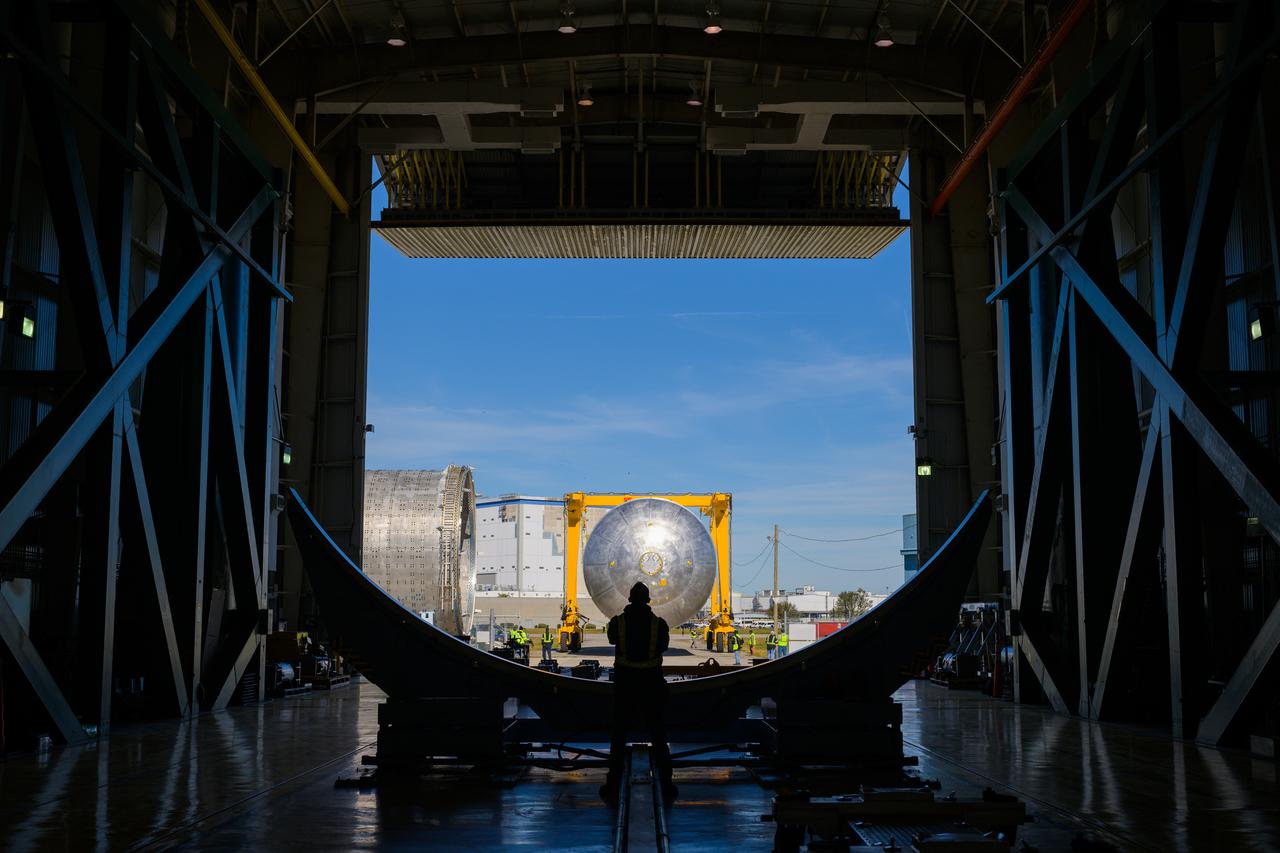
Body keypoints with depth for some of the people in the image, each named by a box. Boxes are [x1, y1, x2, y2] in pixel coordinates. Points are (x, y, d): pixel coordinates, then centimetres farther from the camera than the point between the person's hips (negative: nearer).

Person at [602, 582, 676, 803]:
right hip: (651, 683, 0)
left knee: (619, 735, 8)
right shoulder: (659, 623, -8)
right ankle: (666, 784, 10)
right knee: (658, 735, 9)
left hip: (624, 683, 0)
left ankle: (613, 785, 8)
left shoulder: (618, 622, -8)